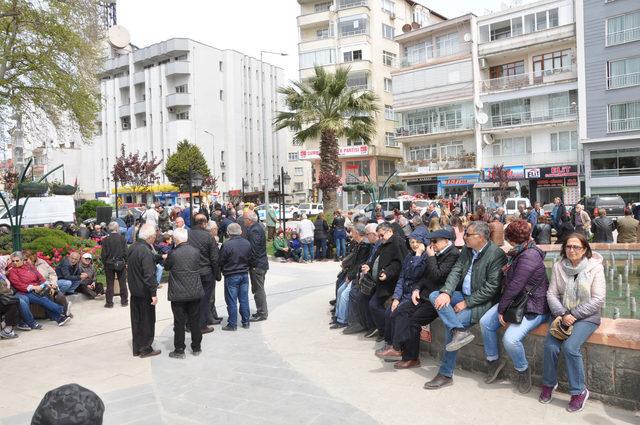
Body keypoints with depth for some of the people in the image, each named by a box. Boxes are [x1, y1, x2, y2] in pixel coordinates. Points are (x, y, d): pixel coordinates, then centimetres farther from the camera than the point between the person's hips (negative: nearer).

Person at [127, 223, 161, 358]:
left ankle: (136, 348, 27)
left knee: (136, 319, 16)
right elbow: (149, 275, -26)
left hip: (134, 290, 9)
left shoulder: (132, 248, 5)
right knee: (147, 320, 5)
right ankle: (145, 349, 14)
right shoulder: (146, 252, -24)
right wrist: (153, 293, -21)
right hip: (144, 292, -9)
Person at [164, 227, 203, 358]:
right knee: (195, 322, 13)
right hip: (195, 292, 3)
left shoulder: (173, 253, -15)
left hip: (178, 294, -3)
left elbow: (166, 267, 2)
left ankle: (179, 350, 15)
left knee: (179, 323, 7)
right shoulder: (196, 251, -5)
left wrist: (166, 258, 23)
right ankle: (196, 348, 24)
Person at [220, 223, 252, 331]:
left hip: (231, 276, -5)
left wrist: (223, 271, 11)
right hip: (244, 275, 5)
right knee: (244, 299, 13)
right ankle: (246, 322, 21)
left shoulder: (227, 245, -18)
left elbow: (221, 261, -8)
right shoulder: (247, 243, -2)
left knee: (231, 301, 4)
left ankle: (232, 324, 10)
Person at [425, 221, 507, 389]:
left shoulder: (496, 254, -16)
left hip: (481, 302, -8)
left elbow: (491, 287, -19)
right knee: (434, 296, -14)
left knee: (450, 324, -21)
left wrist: (467, 303, -19)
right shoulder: (467, 249, 6)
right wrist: (446, 292, -15)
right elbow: (456, 271, 3)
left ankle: (446, 374, -8)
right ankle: (460, 331, -29)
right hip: (463, 295, 8)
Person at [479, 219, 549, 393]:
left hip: (534, 307, -9)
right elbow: (510, 282, 21)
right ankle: (493, 361, 13)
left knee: (510, 339, -26)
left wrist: (501, 309, -17)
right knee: (485, 322, -5)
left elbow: (515, 286, -25)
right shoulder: (519, 253, 8)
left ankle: (523, 370, 5)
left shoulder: (530, 256, -23)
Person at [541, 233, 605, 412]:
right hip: (562, 314, 3)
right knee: (550, 346, -18)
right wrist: (563, 314, -15)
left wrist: (573, 315, -15)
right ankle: (549, 384, 7)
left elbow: (598, 300, -9)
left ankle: (579, 391, -4)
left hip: (586, 317, -3)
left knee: (570, 347, -24)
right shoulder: (558, 266, 2)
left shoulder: (595, 267, -6)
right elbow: (551, 294, 1)